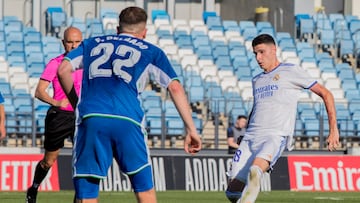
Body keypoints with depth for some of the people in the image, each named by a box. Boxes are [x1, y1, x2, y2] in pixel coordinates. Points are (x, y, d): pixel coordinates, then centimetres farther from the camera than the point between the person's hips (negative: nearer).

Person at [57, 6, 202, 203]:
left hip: (90, 118, 1)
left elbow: (63, 70, 13)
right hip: (127, 121, -1)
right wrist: (191, 130, 12)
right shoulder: (151, 52, 21)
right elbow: (175, 88, 12)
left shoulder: (91, 44, 26)